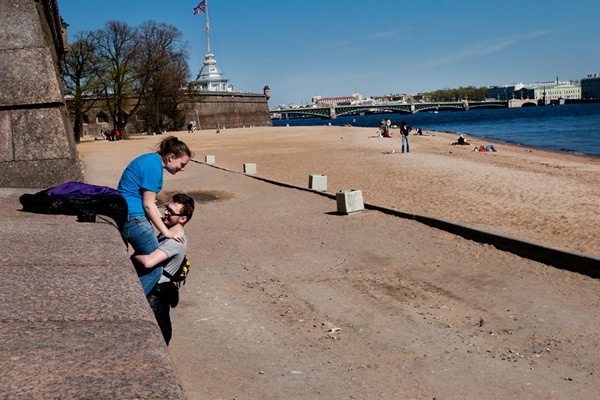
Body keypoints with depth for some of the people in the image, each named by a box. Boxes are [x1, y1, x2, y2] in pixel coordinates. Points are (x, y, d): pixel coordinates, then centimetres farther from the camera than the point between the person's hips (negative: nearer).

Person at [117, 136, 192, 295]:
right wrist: (166, 232, -10)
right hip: (132, 216, -11)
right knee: (155, 267, -5)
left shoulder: (151, 160, 16)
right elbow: (148, 204, -15)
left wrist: (164, 224, 19)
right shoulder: (153, 166, -15)